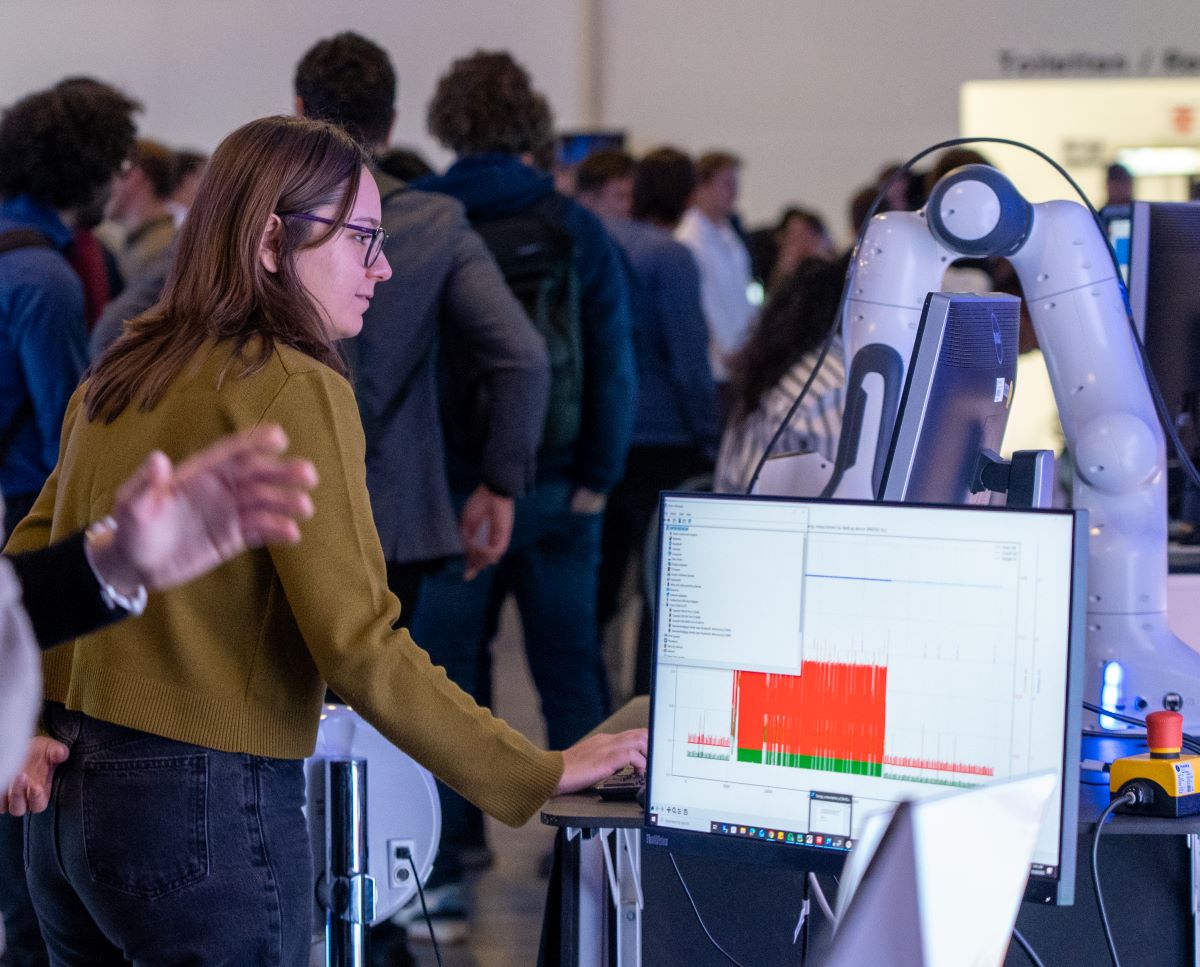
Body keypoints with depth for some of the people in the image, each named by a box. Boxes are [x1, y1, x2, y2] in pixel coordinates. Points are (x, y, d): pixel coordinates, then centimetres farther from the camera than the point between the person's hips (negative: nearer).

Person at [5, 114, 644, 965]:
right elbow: (358, 643, -20)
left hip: (70, 799, 8)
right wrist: (542, 774, -15)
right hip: (202, 804, -8)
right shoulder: (295, 389, -14)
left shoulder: (120, 377, 11)